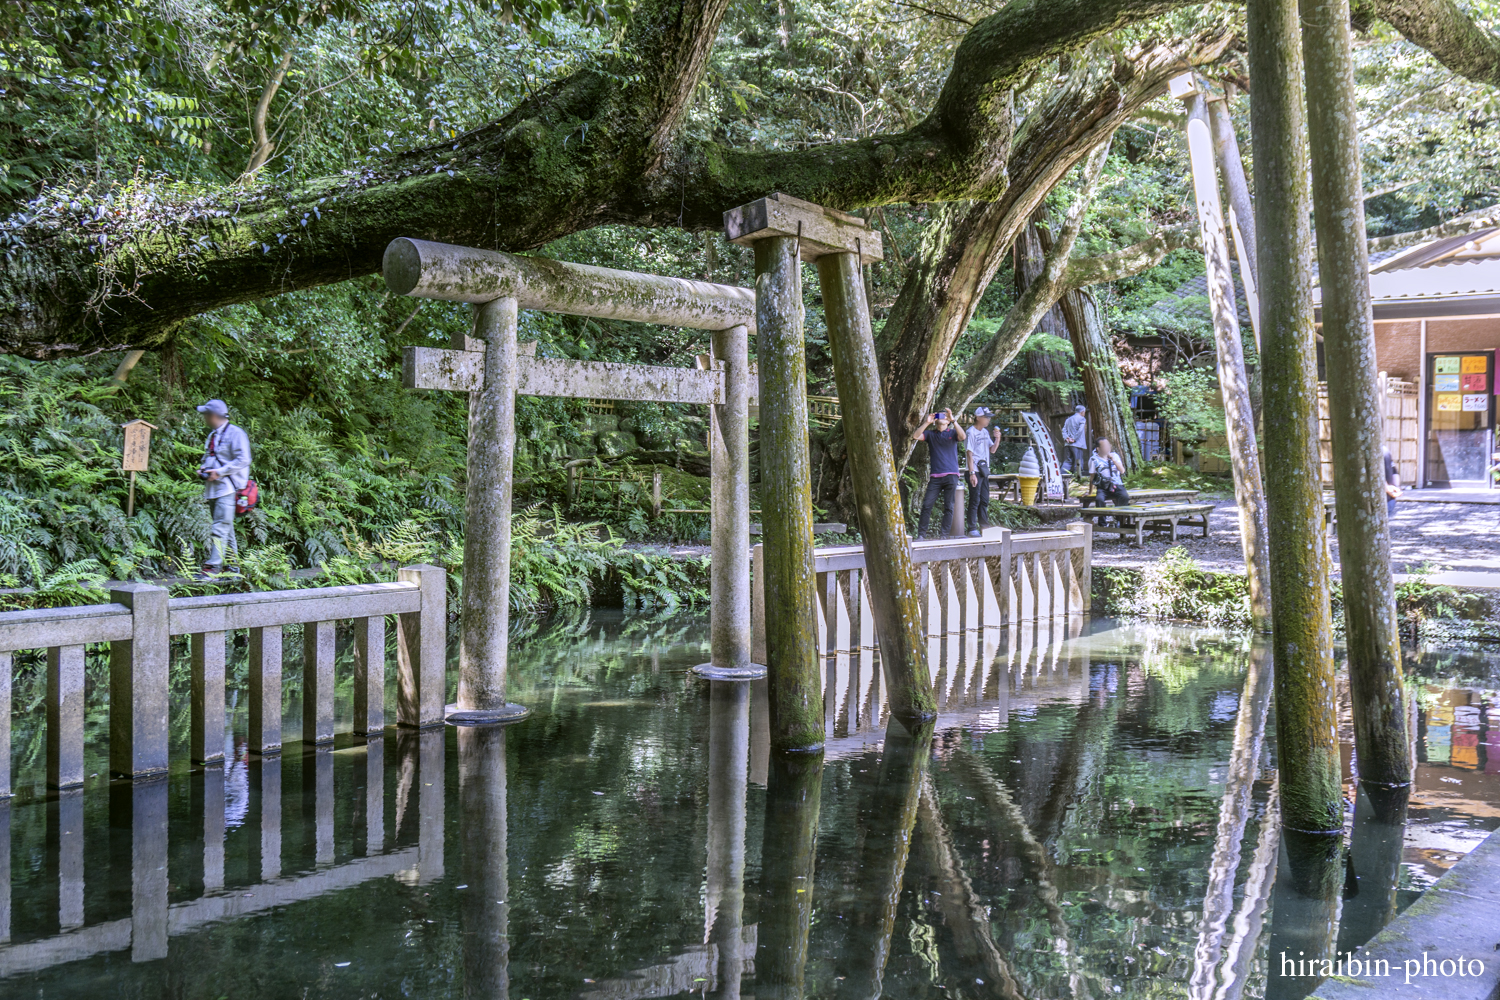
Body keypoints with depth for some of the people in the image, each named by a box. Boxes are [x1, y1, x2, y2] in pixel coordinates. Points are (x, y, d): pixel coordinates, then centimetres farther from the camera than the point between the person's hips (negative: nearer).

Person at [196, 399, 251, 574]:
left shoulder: (235, 434, -7)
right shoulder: (212, 435, 21)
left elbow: (243, 460, -16)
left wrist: (219, 472, -18)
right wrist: (202, 469, 10)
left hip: (228, 487, -9)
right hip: (212, 488, 9)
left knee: (220, 527, -16)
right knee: (226, 528, 11)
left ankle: (214, 564, -21)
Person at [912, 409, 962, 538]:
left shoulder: (952, 433, 9)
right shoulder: (931, 434, 11)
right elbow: (915, 436, -3)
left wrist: (953, 420, -18)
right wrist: (927, 423, -9)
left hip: (951, 475, -1)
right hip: (935, 476, 1)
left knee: (949, 507, 0)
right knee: (927, 505, -5)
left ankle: (945, 535, 5)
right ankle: (920, 534, -1)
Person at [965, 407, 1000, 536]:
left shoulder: (985, 432, 13)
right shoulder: (971, 432, -10)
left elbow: (992, 450, 18)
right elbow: (969, 453, -14)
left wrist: (997, 439, -1)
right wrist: (972, 473, -19)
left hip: (984, 471, 8)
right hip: (975, 471, -8)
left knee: (984, 500, 12)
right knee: (975, 500, -6)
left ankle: (984, 526, 19)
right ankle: (972, 529, -3)